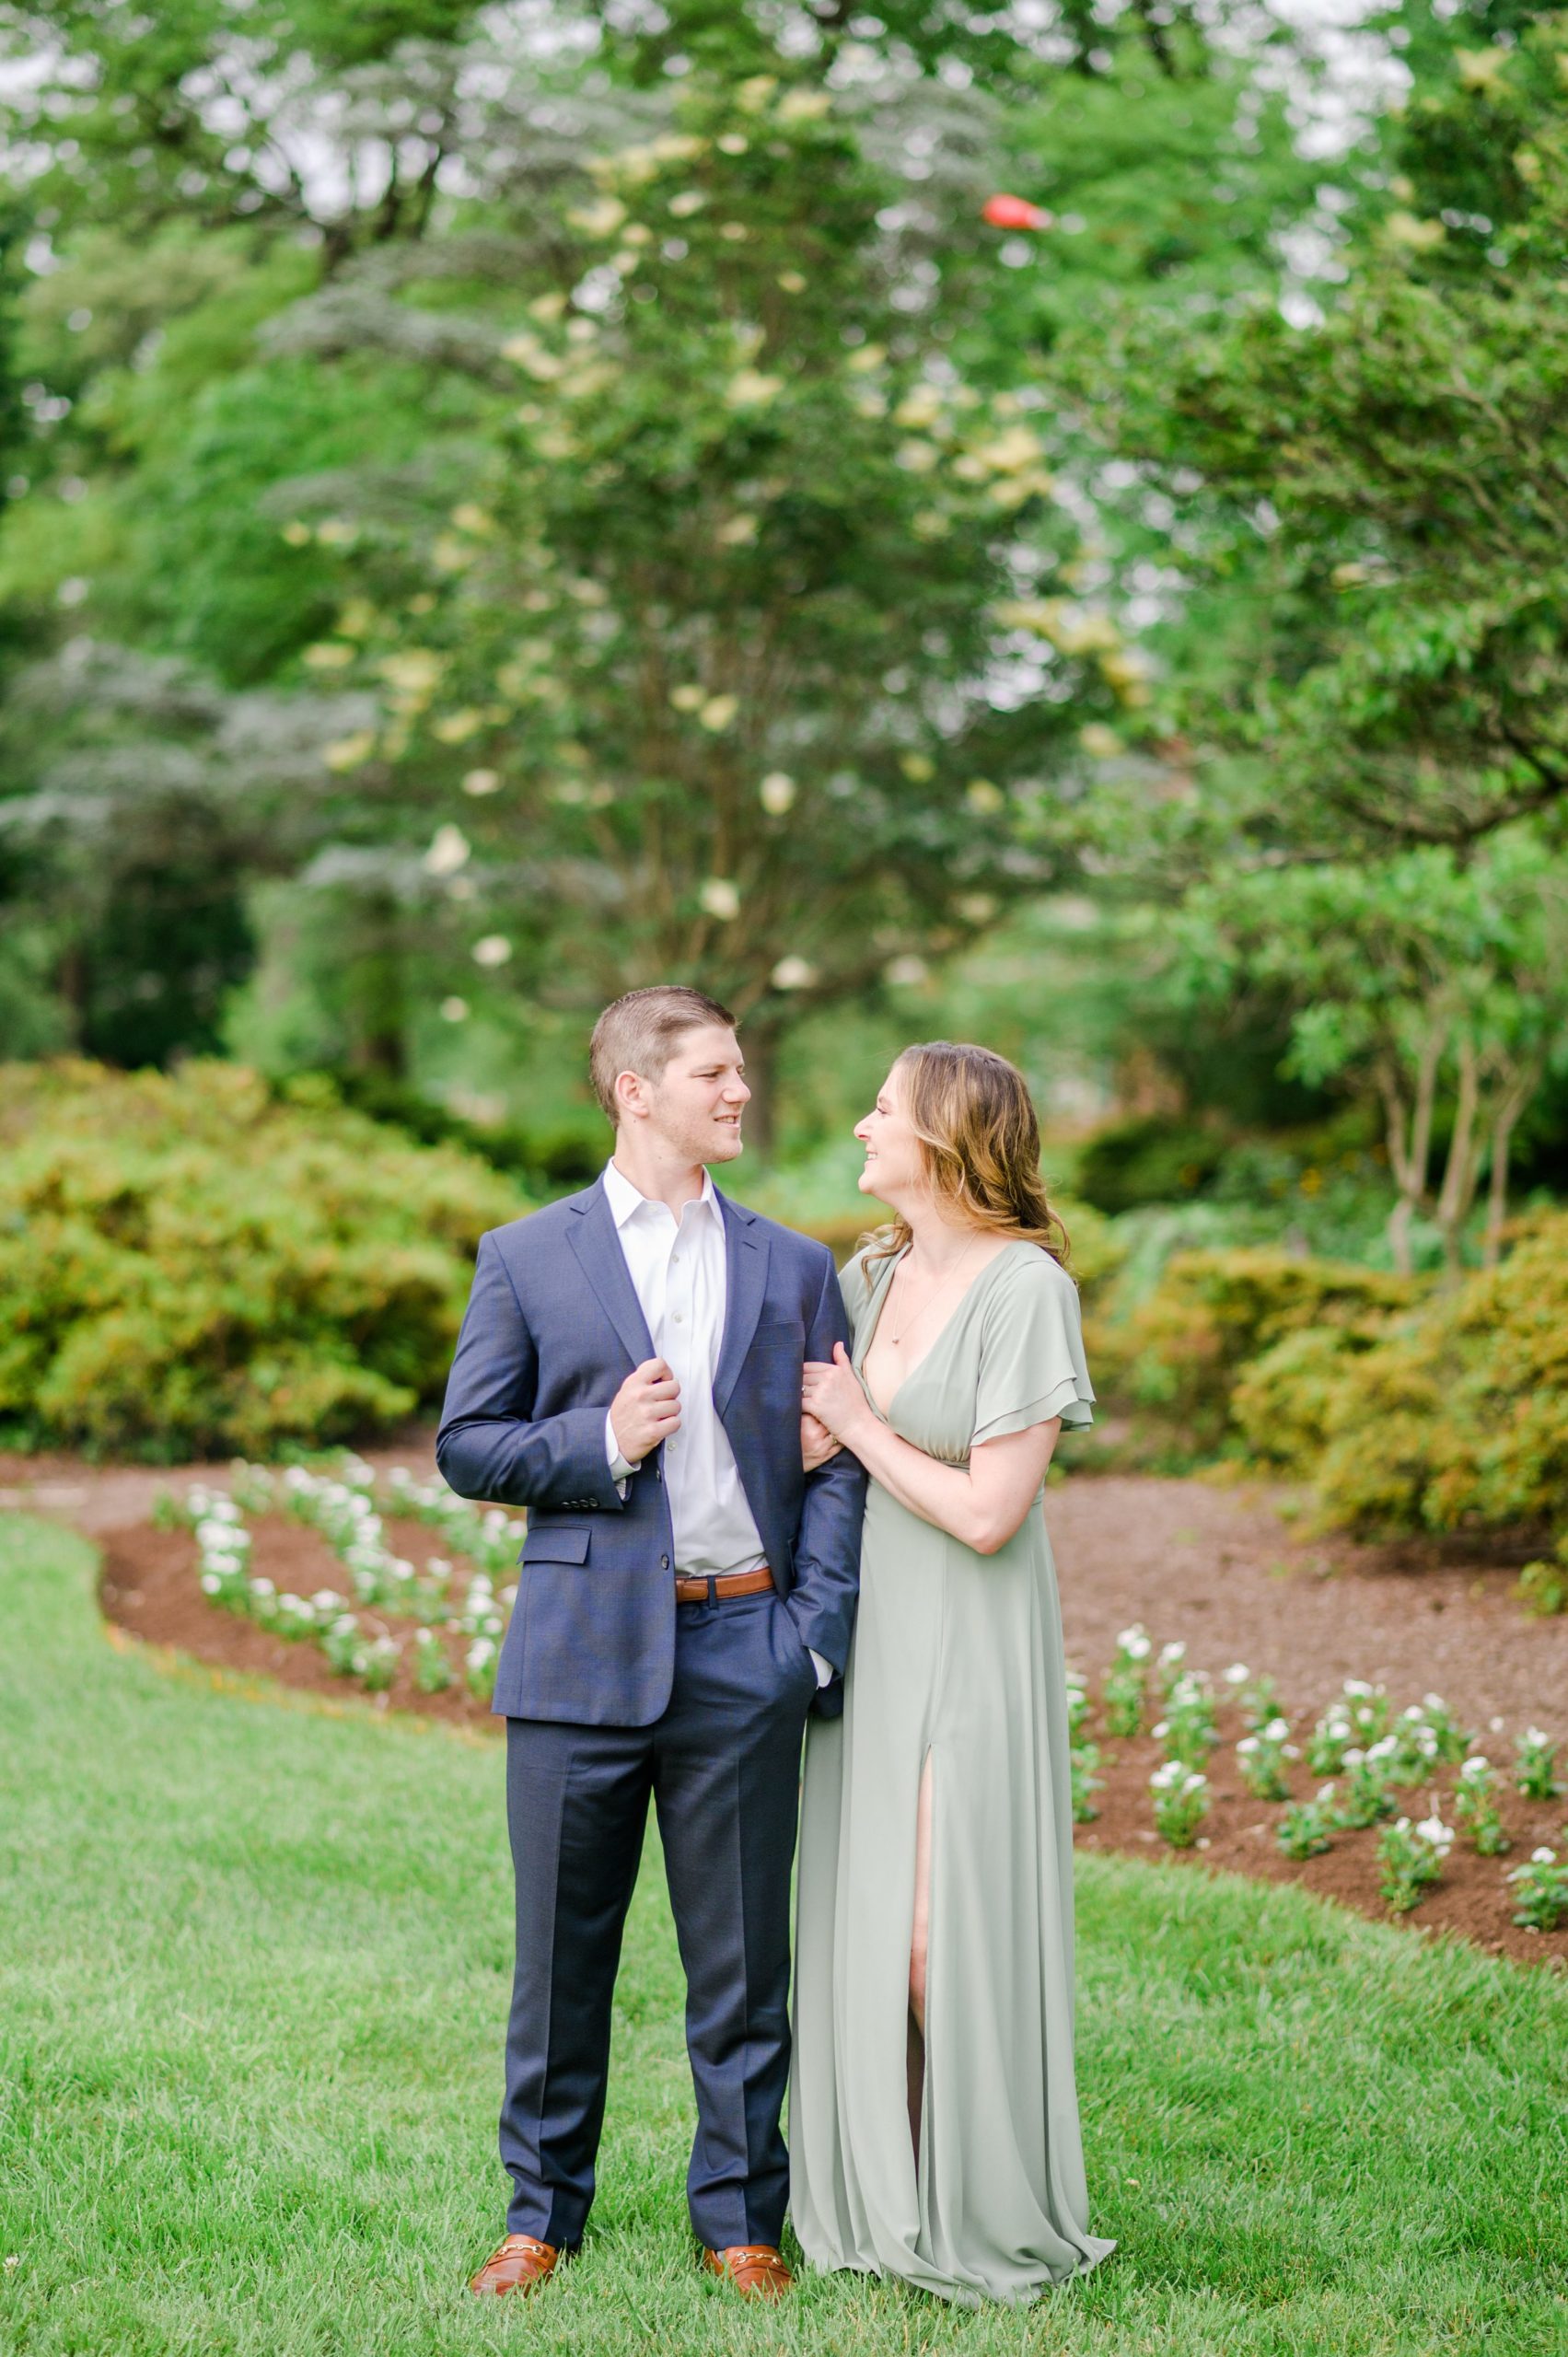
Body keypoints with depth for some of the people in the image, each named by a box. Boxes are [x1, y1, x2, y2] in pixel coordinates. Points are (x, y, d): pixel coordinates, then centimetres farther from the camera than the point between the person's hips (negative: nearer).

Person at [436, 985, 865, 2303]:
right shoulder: (527, 1258, 5)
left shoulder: (794, 1269, 10)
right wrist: (601, 1443, -12)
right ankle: (543, 2211, 21)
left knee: (743, 1959, 7)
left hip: (742, 1652, 1)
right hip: (583, 1650, -1)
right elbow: (467, 1448, 4)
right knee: (562, 1950, 7)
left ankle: (741, 2217, 20)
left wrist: (818, 1632, -4)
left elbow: (832, 1462, 7)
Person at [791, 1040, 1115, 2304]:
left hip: (969, 1648, -7)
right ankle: (878, 2192, 24)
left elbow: (989, 1513, -20)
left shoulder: (1028, 1291, -17)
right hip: (865, 1634, 7)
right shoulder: (874, 1274, 5)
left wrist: (856, 1424, -12)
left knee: (953, 1937, -3)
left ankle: (985, 2214, 13)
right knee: (867, 1922, 11)